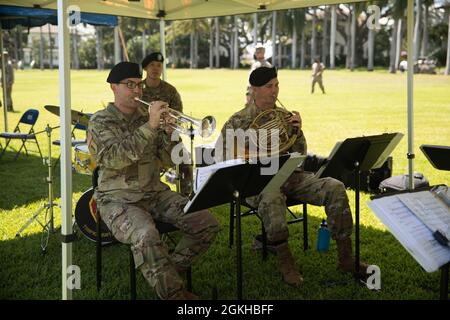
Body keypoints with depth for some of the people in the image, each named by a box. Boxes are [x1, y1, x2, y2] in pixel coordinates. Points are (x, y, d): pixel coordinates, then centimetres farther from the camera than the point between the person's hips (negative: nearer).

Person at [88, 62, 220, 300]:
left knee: (207, 223, -10)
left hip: (155, 193, 6)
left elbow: (167, 160, 9)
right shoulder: (100, 121, -3)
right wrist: (149, 126, -27)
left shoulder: (146, 117, 12)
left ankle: (170, 273, 9)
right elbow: (114, 159, -23)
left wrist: (170, 133, -10)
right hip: (118, 199, -6)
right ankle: (174, 293, -18)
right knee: (146, 236, -37)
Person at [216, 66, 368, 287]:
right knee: (272, 199, -41)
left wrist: (298, 131, -5)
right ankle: (286, 263, -26)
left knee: (335, 187, -18)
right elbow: (226, 162, -2)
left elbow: (299, 156, 12)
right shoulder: (238, 122, -1)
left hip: (289, 176, 5)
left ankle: (345, 258, -13)